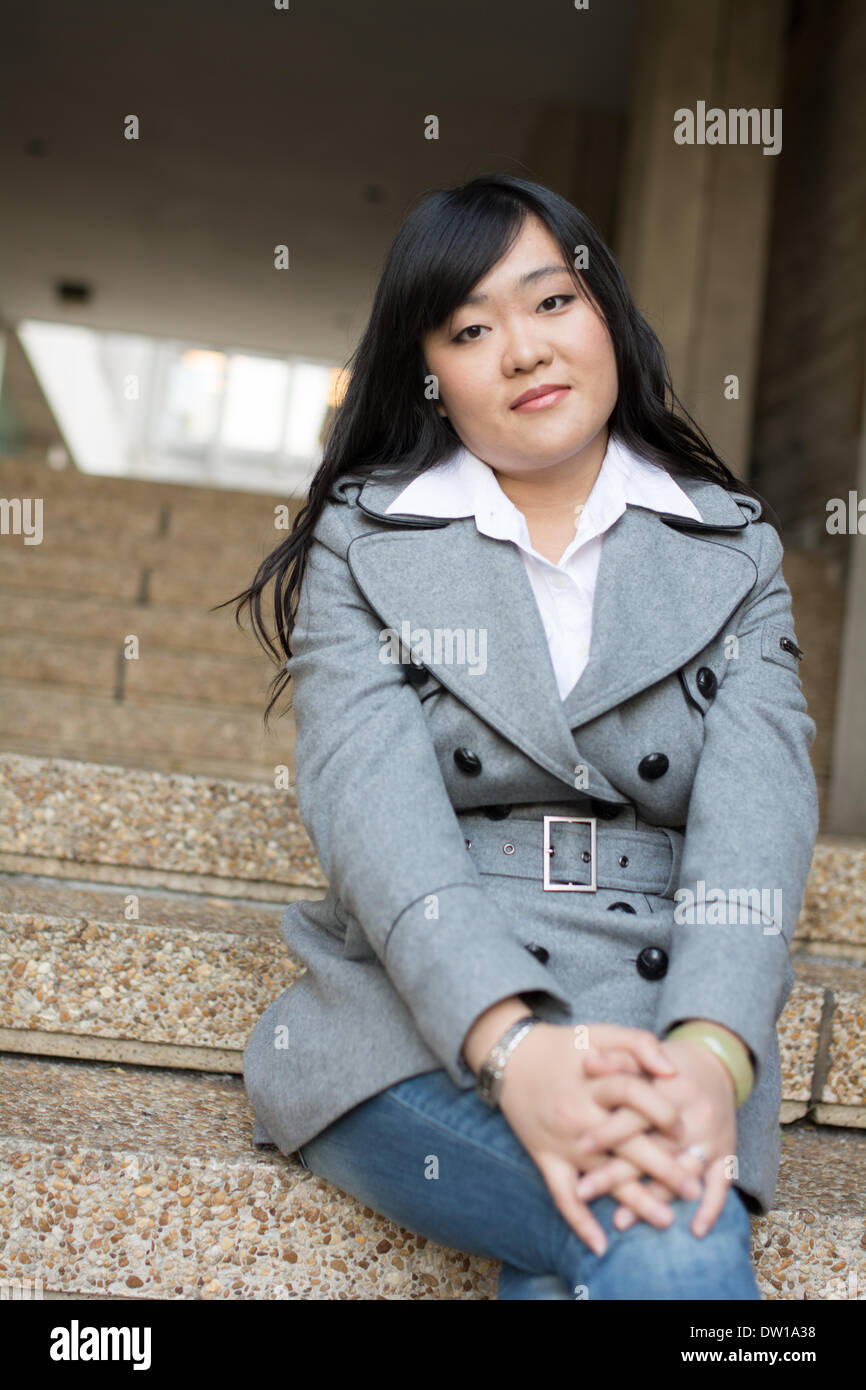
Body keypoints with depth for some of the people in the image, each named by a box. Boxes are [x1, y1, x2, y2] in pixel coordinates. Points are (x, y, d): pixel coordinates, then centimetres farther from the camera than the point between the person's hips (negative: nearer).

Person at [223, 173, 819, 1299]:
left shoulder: (734, 550, 10)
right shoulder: (362, 542, 7)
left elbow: (759, 807, -5)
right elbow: (375, 808, -9)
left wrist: (711, 1053, -24)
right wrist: (512, 1044, -26)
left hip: (663, 1027, 2)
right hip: (418, 1025, -1)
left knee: (681, 1214, -30)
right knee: (665, 1248, -29)